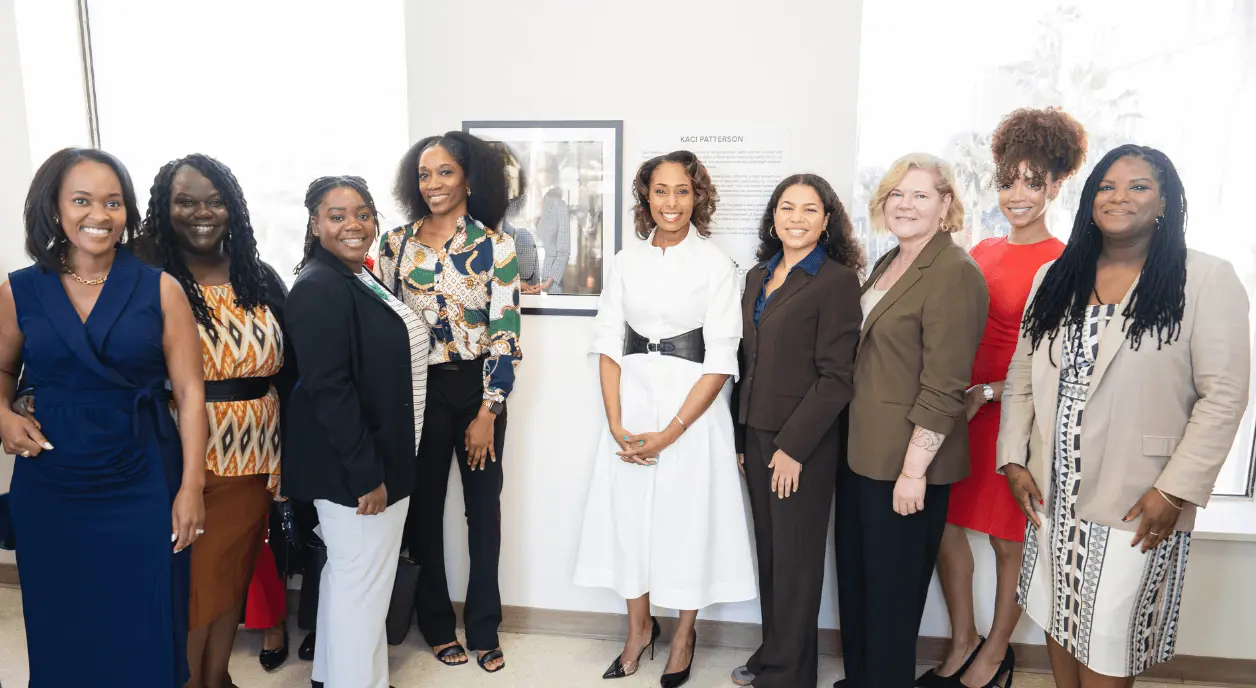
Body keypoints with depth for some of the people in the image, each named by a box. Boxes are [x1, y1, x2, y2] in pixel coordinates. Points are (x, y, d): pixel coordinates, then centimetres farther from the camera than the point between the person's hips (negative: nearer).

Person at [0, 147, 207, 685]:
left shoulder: (161, 290, -5)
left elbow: (189, 392, -6)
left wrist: (191, 487, -10)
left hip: (144, 486, -2)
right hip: (50, 490, 2)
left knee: (146, 632, 7)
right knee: (62, 634, 14)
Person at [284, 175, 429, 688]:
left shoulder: (360, 279, 10)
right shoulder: (319, 287, -19)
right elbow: (327, 389, -24)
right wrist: (367, 473, -22)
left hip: (373, 456, 10)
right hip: (350, 466, -10)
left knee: (348, 573, 22)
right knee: (362, 580, 4)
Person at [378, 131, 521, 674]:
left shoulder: (495, 246, -3)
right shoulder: (397, 242, 3)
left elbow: (505, 333, -7)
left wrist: (488, 412, -11)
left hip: (478, 389, -1)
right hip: (418, 391, 2)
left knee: (483, 507, 8)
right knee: (425, 506, 10)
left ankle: (484, 628, 25)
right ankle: (437, 623, 29)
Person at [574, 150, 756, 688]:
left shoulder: (716, 265, -5)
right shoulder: (626, 261, 5)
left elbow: (720, 361, -10)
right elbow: (608, 343, 3)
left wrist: (669, 434, -14)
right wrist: (616, 423, -8)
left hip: (692, 407, -3)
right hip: (630, 403, 3)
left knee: (688, 518, 6)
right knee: (629, 513, 9)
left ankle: (684, 636, 28)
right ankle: (639, 629, 30)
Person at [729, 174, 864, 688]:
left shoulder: (837, 280, -10)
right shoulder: (757, 277, 10)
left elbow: (835, 376, -14)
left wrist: (794, 447, -16)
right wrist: (740, 436, 11)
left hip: (804, 443, -6)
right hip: (756, 435, 6)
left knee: (795, 559, 7)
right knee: (768, 552, 16)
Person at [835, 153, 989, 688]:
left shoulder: (955, 273, -16)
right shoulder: (887, 264, 11)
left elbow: (943, 387, -19)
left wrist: (914, 469, -19)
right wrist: (853, 442, 14)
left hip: (906, 461, -8)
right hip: (860, 451, 8)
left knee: (892, 589, 9)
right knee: (854, 578, 19)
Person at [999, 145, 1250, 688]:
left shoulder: (1207, 280, -7)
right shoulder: (1055, 277, 8)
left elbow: (1223, 397, -11)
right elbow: (1021, 377, 7)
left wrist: (1176, 490, -15)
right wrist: (1014, 459, 0)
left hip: (1136, 502, -4)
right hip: (1053, 493, 5)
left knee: (1107, 643, 6)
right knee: (1058, 621, 16)